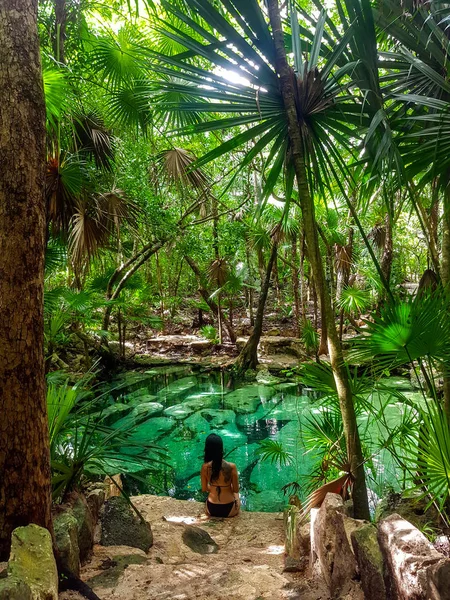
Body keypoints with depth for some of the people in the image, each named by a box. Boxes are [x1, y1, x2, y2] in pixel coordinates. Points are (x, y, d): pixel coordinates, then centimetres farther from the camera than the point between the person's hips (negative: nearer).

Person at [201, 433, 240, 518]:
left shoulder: (205, 467, -14)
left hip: (211, 510, 2)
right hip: (229, 510, -1)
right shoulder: (231, 467, -22)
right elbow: (236, 490, -9)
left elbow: (204, 489, 1)